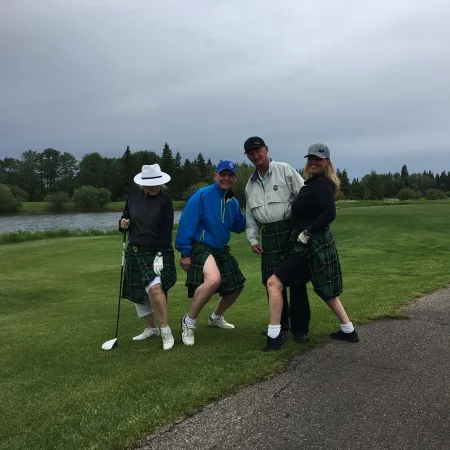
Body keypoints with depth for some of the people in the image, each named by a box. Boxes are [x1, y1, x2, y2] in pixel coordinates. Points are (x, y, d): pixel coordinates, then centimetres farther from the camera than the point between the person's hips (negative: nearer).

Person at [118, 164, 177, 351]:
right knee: (138, 293, 12)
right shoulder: (133, 199, 5)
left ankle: (166, 330, -12)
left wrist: (159, 255, -21)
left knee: (155, 287, -26)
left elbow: (166, 230, -14)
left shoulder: (165, 199, -8)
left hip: (157, 252, -6)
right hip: (135, 253, 6)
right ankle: (151, 328, 30)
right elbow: (125, 221, 16)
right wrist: (123, 224, -9)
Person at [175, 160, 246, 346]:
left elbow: (238, 226, 16)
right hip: (201, 248, -8)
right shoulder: (202, 195, -14)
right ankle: (189, 322, -13)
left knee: (236, 287, 16)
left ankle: (216, 317, 43)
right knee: (213, 280, -35)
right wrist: (185, 253, -18)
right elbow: (187, 223, -16)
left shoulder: (233, 202, 8)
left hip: (222, 250, 9)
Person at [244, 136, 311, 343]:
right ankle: (280, 323, 24)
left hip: (291, 230, -5)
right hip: (268, 235, 5)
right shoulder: (250, 184, 17)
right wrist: (253, 239, 10)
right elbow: (250, 215, 19)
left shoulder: (285, 170, -2)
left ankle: (300, 327, 7)